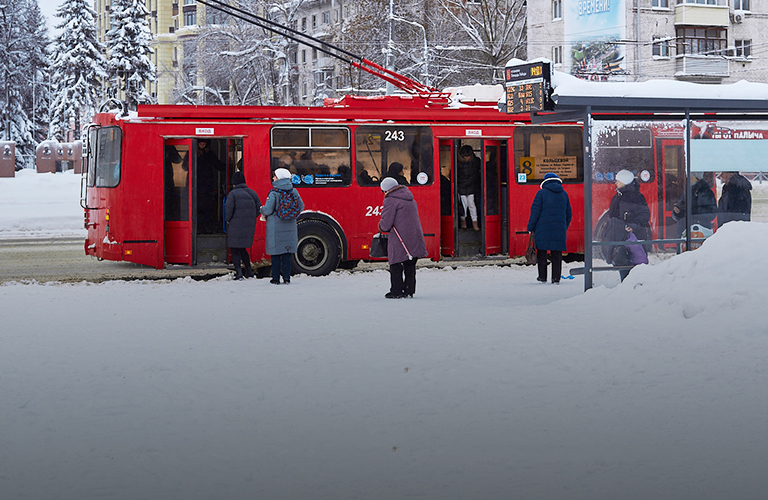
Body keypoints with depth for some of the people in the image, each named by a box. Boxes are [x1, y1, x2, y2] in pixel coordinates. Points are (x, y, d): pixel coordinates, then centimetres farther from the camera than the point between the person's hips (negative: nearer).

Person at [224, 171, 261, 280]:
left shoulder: (233, 194, -10)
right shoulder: (252, 193, 7)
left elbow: (229, 209, -19)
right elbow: (259, 208, 8)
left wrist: (228, 220, -2)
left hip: (236, 225, -6)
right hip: (249, 226, 6)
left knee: (234, 250, 4)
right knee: (242, 248, 20)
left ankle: (238, 271, -8)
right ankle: (249, 271, 19)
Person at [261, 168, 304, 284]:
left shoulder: (274, 193, -12)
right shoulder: (293, 191, 2)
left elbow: (268, 210, -13)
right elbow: (301, 207, 9)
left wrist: (262, 210, 9)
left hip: (276, 226, -4)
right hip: (290, 226, 4)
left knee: (276, 252, 3)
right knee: (287, 252, 9)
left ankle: (276, 278, 5)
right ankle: (286, 277, 8)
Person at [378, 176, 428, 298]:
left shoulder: (390, 200, -10)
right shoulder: (410, 198, 17)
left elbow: (386, 223, -14)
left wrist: (381, 226, 9)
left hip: (399, 240, -8)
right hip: (415, 237, 8)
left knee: (396, 267, 1)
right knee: (410, 267, 13)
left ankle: (396, 291, 1)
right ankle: (409, 291, 15)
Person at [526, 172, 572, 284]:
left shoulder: (542, 193, -2)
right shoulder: (564, 194, 12)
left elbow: (535, 211, -5)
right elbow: (569, 214, 17)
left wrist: (531, 227, 0)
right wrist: (564, 228, 29)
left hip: (543, 229, -3)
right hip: (559, 230, 3)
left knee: (542, 254, 5)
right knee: (557, 255, 6)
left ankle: (542, 277, 5)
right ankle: (556, 278, 3)